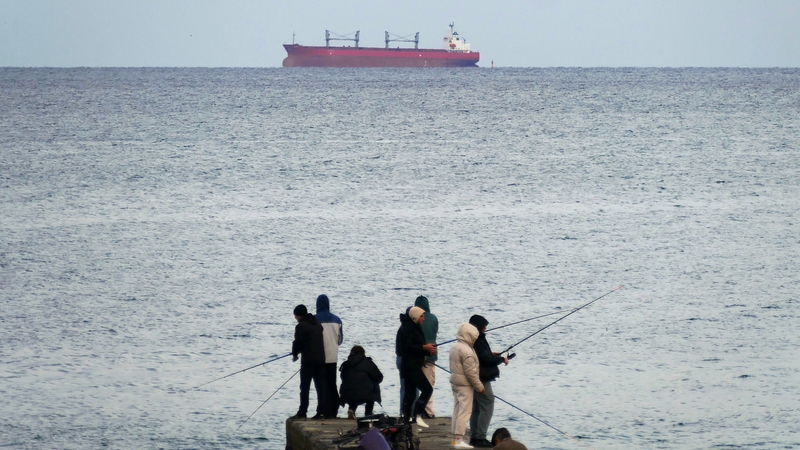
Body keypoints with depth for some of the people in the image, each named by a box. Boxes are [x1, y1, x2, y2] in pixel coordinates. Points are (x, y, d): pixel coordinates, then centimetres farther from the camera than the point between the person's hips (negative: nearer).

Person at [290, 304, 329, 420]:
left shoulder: (301, 326, -10)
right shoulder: (317, 324, 14)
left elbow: (298, 342, -11)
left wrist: (294, 354, 10)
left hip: (308, 359, -7)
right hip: (321, 359, 7)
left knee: (304, 387, -1)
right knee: (321, 386, 6)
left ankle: (302, 413, -2)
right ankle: (321, 412, 3)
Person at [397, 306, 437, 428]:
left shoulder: (414, 328, 19)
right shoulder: (407, 329, -13)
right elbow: (407, 347, -22)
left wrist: (428, 350, 7)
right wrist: (424, 347, -20)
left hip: (413, 366, 11)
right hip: (411, 366, -11)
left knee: (410, 392, 10)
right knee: (427, 389, -14)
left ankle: (407, 418, 12)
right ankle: (416, 415, -16)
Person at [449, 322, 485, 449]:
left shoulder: (455, 347, 8)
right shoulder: (466, 351, -22)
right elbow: (471, 372, -22)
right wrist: (480, 387, -14)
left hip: (455, 382, 9)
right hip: (465, 385, -9)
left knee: (457, 410, 16)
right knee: (464, 411, -6)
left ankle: (455, 437, 21)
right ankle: (459, 439, -8)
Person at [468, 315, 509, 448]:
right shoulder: (477, 341, -20)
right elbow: (486, 359, -23)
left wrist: (490, 354, 13)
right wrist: (502, 359, -11)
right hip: (482, 380, -10)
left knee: (476, 409, 14)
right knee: (487, 407, -8)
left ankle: (474, 437, 18)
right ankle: (481, 438, -11)